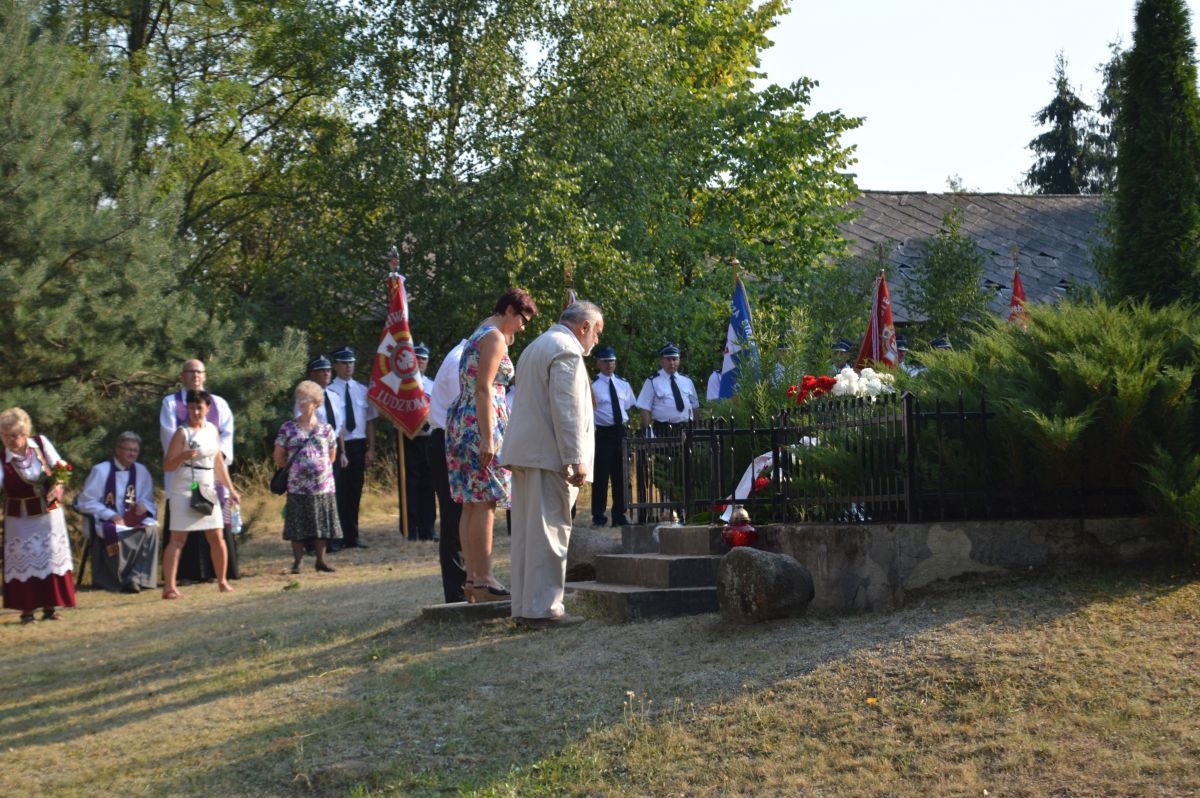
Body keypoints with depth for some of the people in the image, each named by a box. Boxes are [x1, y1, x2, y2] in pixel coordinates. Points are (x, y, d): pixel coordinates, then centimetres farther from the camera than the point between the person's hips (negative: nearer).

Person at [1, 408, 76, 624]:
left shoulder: (41, 443, -7)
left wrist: (57, 485, -13)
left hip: (49, 511, 2)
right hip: (20, 518, -2)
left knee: (52, 556, 7)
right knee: (23, 560, -1)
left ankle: (50, 606, 17)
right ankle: (26, 609, 7)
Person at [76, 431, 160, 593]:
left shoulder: (141, 471, 8)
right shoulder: (101, 470, -5)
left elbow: (149, 500, 16)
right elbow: (84, 502, -7)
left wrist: (144, 505, -10)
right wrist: (110, 515, -19)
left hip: (133, 520, 4)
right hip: (106, 522, -4)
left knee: (152, 528, -29)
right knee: (117, 534, -38)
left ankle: (136, 578, -30)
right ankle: (120, 579, -19)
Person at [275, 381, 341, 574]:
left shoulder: (326, 429, 6)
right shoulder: (288, 428, 2)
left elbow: (332, 456, 15)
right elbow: (279, 458, 7)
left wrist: (321, 467, 6)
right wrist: (295, 466, 5)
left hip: (322, 486, 1)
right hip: (297, 486, -1)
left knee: (322, 524, 5)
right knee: (298, 525, 0)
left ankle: (321, 560, 16)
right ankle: (297, 561, 8)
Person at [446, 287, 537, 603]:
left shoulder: (477, 336, 20)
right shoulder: (494, 337, -9)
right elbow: (484, 389, -18)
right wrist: (488, 438, -21)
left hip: (461, 420, 10)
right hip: (482, 422, -10)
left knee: (472, 504, 9)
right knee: (485, 503, -10)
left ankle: (472, 577, 10)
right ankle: (483, 580, -11)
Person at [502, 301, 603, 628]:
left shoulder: (535, 347, 23)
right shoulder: (566, 351, -10)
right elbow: (566, 411, -18)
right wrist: (576, 460, -18)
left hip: (523, 453, 10)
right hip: (548, 455, -10)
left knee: (526, 533, 9)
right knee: (549, 532, -8)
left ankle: (524, 607, 12)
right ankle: (544, 608, -8)